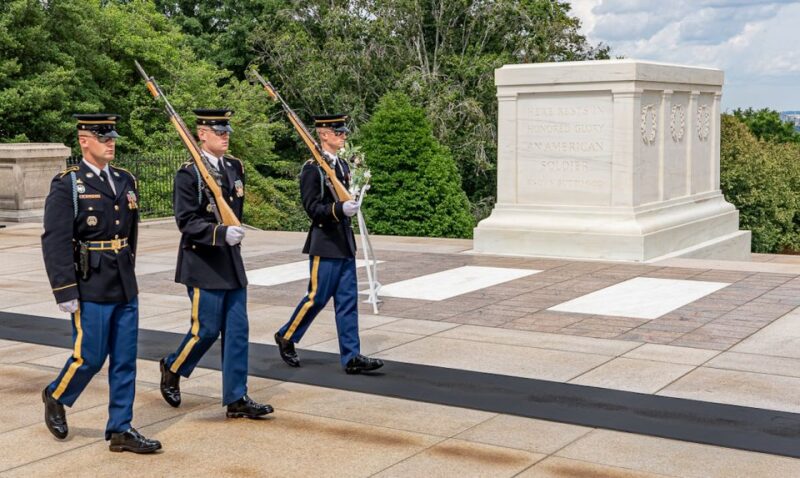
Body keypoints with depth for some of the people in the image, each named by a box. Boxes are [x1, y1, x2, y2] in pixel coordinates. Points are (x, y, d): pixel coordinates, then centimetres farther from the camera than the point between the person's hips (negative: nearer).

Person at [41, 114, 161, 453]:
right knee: (90, 357, 1)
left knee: (125, 360, 7)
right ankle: (56, 397, 29)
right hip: (90, 289, -6)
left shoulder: (126, 181, 11)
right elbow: (55, 242, -13)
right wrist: (65, 292, -17)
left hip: (125, 288, 6)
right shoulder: (67, 186, -8)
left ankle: (121, 429, 15)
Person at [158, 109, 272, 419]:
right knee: (206, 330, -2)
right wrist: (221, 233, -26)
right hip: (203, 264, -7)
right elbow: (186, 221, -16)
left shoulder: (235, 168, 10)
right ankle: (172, 370, 26)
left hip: (231, 264, 7)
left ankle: (236, 399, 10)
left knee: (237, 330, 5)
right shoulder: (189, 174, -11)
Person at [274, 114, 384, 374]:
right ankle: (286, 337, 22)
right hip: (325, 243, -8)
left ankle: (352, 357, 7)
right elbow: (312, 207, -17)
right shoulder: (312, 169, -11)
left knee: (348, 300, 5)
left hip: (345, 242, 8)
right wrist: (340, 208, -29)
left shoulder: (342, 165, 14)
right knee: (317, 298, 1)